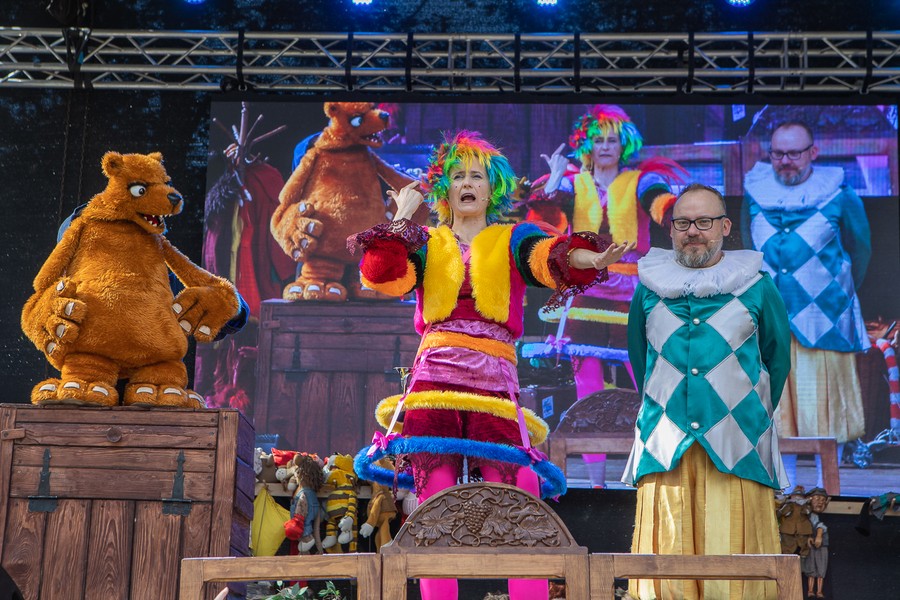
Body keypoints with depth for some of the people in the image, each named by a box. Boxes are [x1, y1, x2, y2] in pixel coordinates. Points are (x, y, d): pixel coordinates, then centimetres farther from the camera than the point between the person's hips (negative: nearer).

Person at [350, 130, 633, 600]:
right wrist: (403, 217, 5)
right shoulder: (426, 244, 17)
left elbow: (552, 257, -9)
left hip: (496, 384, -1)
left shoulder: (512, 241, 13)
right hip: (435, 382, 1)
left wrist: (594, 260, -29)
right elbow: (382, 276, -2)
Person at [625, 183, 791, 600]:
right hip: (665, 452, 2)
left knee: (733, 556, -4)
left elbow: (776, 361, 14)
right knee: (667, 564, -2)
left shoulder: (755, 287, 5)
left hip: (737, 452, -1)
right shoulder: (649, 288, 10)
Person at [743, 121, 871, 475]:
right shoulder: (756, 192, 2)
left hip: (822, 319, -2)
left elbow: (859, 249, 10)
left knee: (825, 404, 2)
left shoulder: (838, 195, -6)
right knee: (776, 405, 5)